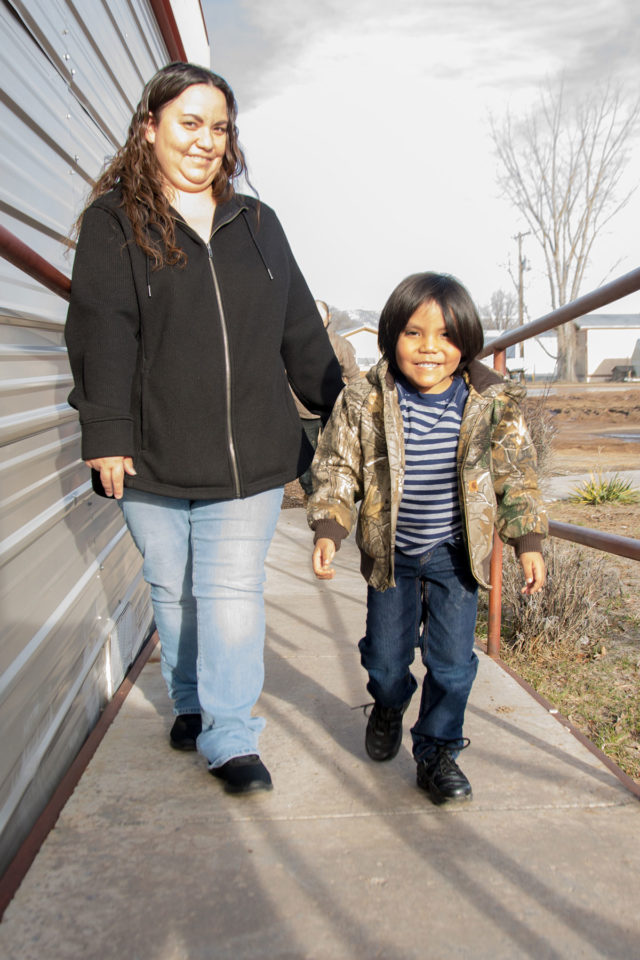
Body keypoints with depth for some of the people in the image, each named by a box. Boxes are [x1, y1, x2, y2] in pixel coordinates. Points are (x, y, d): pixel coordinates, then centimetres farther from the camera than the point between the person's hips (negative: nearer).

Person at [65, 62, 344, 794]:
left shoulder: (257, 223, 14)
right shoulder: (113, 222, 2)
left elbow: (301, 330, 15)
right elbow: (102, 334, -6)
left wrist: (341, 411, 15)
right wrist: (106, 432, -14)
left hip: (249, 452, 1)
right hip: (152, 457, -1)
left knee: (232, 592, -2)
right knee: (173, 590, 13)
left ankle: (231, 740, 9)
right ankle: (190, 703, 35)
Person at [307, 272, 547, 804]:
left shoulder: (493, 404, -10)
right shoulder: (364, 403, -12)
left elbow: (517, 475, -1)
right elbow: (338, 468, -5)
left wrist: (528, 540, -6)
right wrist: (328, 530, -16)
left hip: (456, 555, 0)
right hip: (390, 555, 1)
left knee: (452, 663, 2)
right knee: (386, 656, 13)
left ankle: (439, 752, 25)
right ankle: (389, 706, 48)